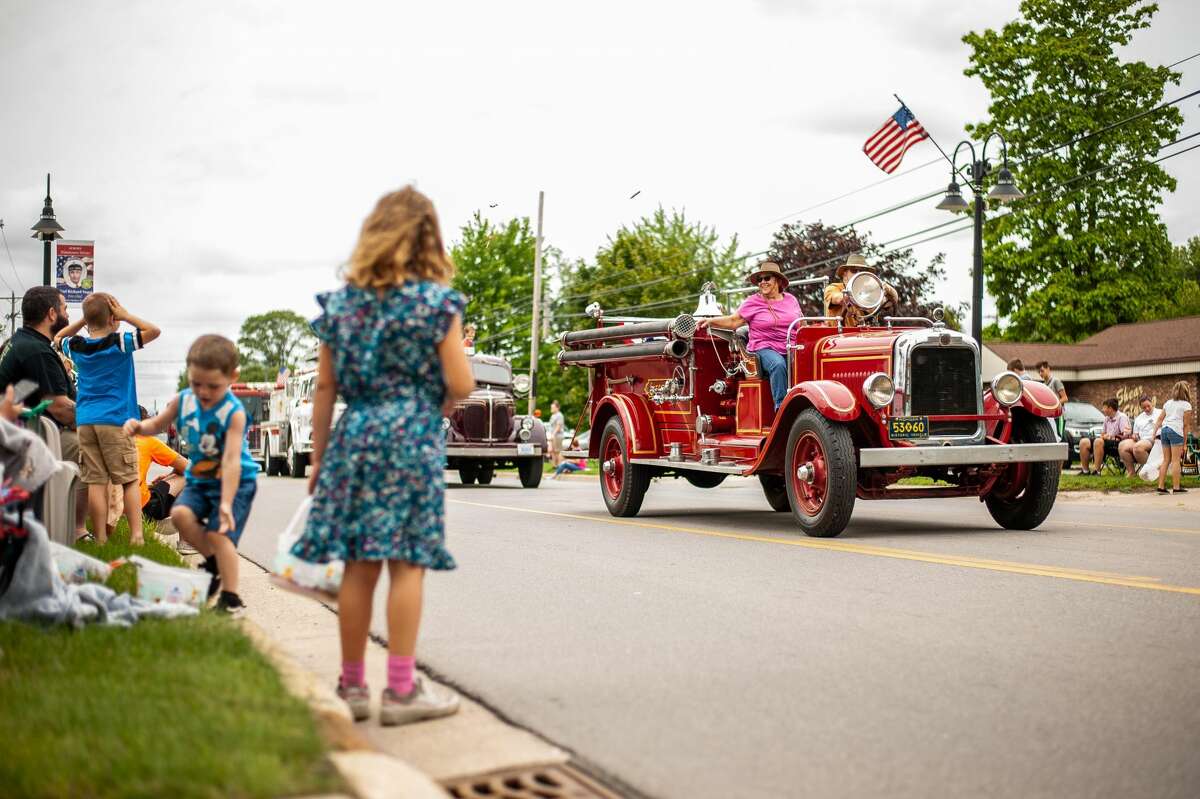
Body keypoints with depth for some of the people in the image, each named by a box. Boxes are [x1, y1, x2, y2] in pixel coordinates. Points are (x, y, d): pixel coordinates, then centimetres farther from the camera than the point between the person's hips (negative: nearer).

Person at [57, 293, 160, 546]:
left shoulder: (77, 347, 9)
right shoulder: (120, 343, -6)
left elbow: (59, 337, 31)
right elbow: (154, 330, -10)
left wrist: (84, 320, 20)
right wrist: (125, 316, -3)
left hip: (85, 421, 4)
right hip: (115, 420, -4)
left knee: (96, 482, 1)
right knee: (129, 480, 0)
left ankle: (100, 539, 0)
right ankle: (136, 536, -7)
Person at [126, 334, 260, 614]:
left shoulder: (234, 412, -23)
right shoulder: (182, 400, -5)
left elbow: (231, 460, -28)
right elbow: (157, 424, 13)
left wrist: (226, 503, -34)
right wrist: (138, 426, -12)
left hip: (235, 481, -6)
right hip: (199, 478, 6)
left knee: (218, 533, -16)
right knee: (180, 514, -18)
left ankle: (230, 596, -2)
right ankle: (213, 561, 8)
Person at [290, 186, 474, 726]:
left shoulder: (340, 303, 8)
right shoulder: (436, 301, -4)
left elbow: (325, 388, 10)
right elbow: (460, 385, -7)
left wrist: (319, 457, 16)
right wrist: (438, 410, 16)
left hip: (354, 438, 4)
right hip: (413, 438, -4)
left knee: (358, 566, 8)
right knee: (406, 563, 0)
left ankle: (352, 686, 17)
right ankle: (402, 689, 4)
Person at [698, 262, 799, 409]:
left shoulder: (791, 300, 16)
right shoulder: (753, 302, 6)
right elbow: (733, 322, 3)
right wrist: (711, 321, -10)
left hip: (792, 350, 3)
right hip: (765, 349, -3)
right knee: (778, 365, -37)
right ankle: (781, 406, -33)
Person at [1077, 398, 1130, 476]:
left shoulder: (1122, 417, -7)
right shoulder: (1107, 419, 19)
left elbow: (1125, 436, -16)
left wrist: (1111, 437, -8)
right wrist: (1103, 436, 2)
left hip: (1118, 444, -9)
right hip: (1108, 441, 9)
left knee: (1098, 441, -36)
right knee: (1084, 442, -6)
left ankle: (1096, 470, -34)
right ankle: (1085, 470, -6)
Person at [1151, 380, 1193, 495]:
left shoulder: (1168, 403, 20)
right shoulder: (1186, 405, 4)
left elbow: (1160, 419, 14)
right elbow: (1186, 425, 0)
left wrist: (1155, 433, 13)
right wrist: (1185, 442, 2)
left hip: (1164, 429, 6)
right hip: (1176, 431, -6)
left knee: (1166, 460, 10)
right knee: (1176, 460, -5)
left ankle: (1161, 486, 6)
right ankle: (1176, 488, -7)